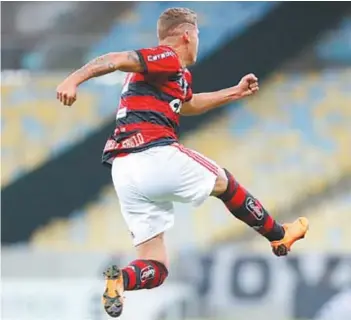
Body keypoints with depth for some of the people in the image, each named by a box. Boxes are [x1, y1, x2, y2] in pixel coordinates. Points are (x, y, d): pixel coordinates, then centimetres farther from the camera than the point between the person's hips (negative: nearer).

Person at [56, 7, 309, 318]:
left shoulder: (174, 74, 27)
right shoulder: (168, 58, -2)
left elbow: (187, 105, 48)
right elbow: (117, 60, -17)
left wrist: (236, 92, 54)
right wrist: (74, 80, -32)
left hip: (123, 173, 8)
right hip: (156, 156, -8)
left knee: (155, 269, 6)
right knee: (224, 181, 21)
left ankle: (120, 279, -25)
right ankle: (279, 235, 37)